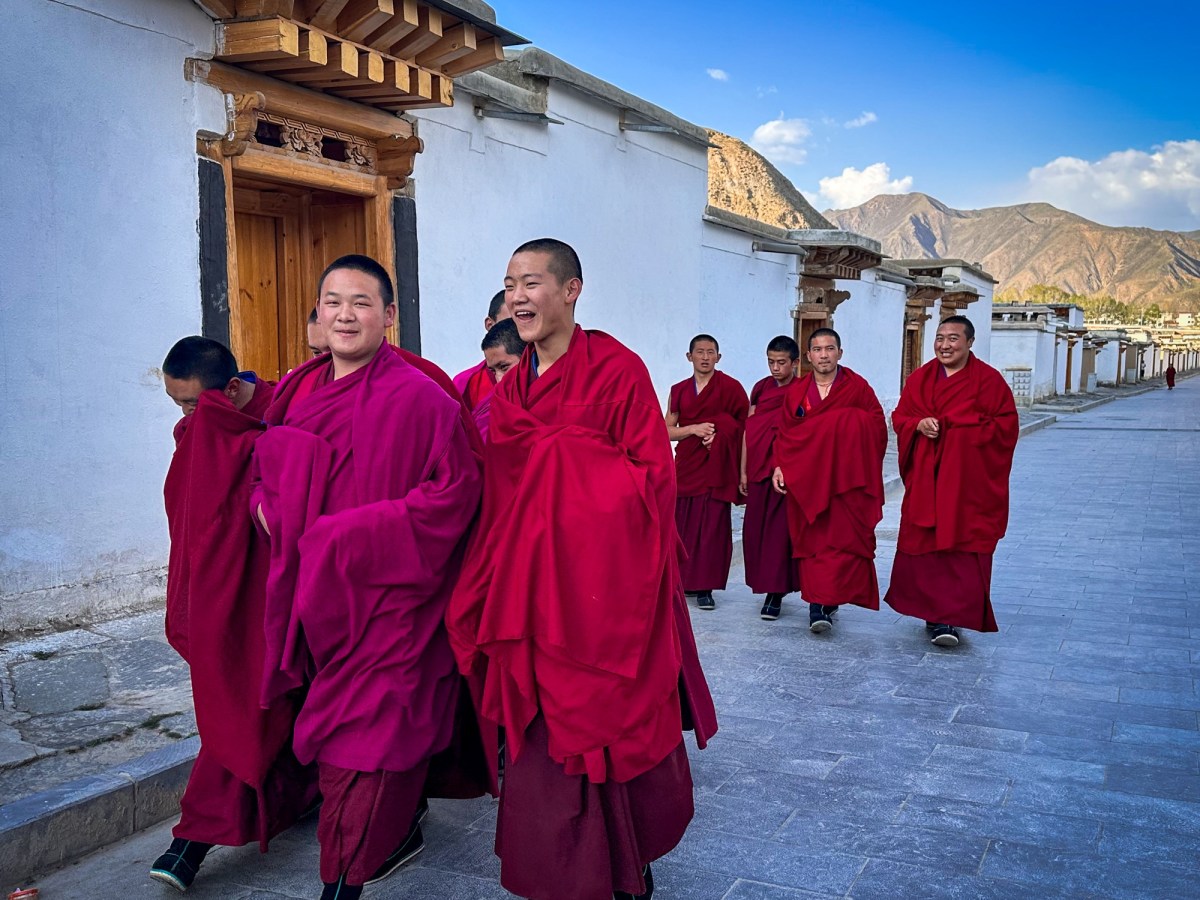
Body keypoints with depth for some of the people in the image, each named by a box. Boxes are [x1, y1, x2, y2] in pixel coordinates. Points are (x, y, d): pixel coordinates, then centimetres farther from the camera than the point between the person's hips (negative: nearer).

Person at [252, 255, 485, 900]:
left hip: (383, 593, -7)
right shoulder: (298, 389, 8)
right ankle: (401, 831, 40)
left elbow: (455, 489, -17)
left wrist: (352, 535, -18)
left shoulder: (417, 397, -14)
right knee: (381, 725, 19)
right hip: (316, 593, 7)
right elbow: (269, 465, 22)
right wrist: (265, 502, 0)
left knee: (361, 734, -1)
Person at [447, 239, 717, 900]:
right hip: (532, 591, 5)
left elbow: (653, 477, -10)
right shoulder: (509, 389, 10)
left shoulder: (617, 370, -8)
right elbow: (500, 497, 12)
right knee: (543, 739, 10)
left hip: (606, 589, -5)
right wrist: (497, 584, 6)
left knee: (613, 730, 7)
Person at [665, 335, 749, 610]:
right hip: (686, 465, 3)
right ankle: (686, 580, 16)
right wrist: (694, 428, -8)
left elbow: (745, 427, -4)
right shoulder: (678, 390, 12)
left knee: (712, 526, -5)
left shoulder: (730, 388, 0)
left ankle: (705, 587, -1)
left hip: (716, 467, -3)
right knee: (684, 524, 3)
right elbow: (667, 431, 8)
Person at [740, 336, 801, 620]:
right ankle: (769, 586, 20)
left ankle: (775, 592, 3)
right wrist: (743, 471, 8)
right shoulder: (760, 388, 9)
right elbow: (749, 430, 11)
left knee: (780, 528, -3)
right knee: (755, 528, 5)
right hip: (759, 468, 4)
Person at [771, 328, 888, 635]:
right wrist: (779, 466, -4)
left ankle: (827, 601, 0)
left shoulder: (858, 387, 2)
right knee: (811, 540, -1)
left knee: (843, 538, -6)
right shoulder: (796, 391, 9)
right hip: (805, 481, 2)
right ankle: (818, 604, 3)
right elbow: (785, 433, 8)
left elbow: (878, 428, 1)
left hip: (846, 480, -2)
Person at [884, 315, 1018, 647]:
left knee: (961, 547, -6)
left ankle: (951, 618, -5)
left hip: (969, 481, -4)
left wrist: (963, 433, -14)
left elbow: (1006, 425, -4)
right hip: (926, 478, 4)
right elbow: (899, 417, 13)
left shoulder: (988, 380, -1)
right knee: (924, 544, 4)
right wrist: (919, 425, -9)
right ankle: (933, 610, 17)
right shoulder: (920, 378, 11)